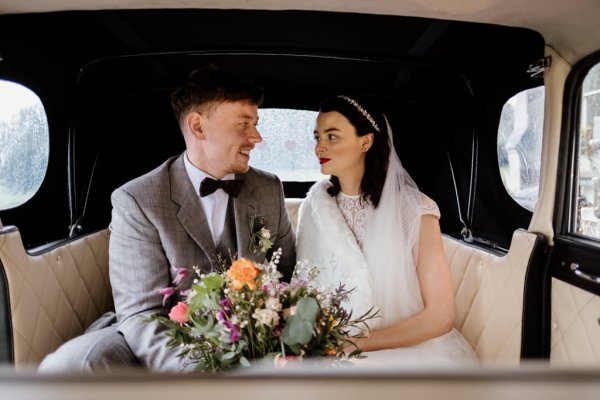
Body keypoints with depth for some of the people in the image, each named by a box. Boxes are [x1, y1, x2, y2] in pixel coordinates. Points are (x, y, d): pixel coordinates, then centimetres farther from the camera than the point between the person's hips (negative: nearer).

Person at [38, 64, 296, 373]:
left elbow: (289, 277, 9)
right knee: (67, 366, -30)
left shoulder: (269, 190, 2)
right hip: (168, 342, -2)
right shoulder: (136, 201, -12)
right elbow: (140, 314, -16)